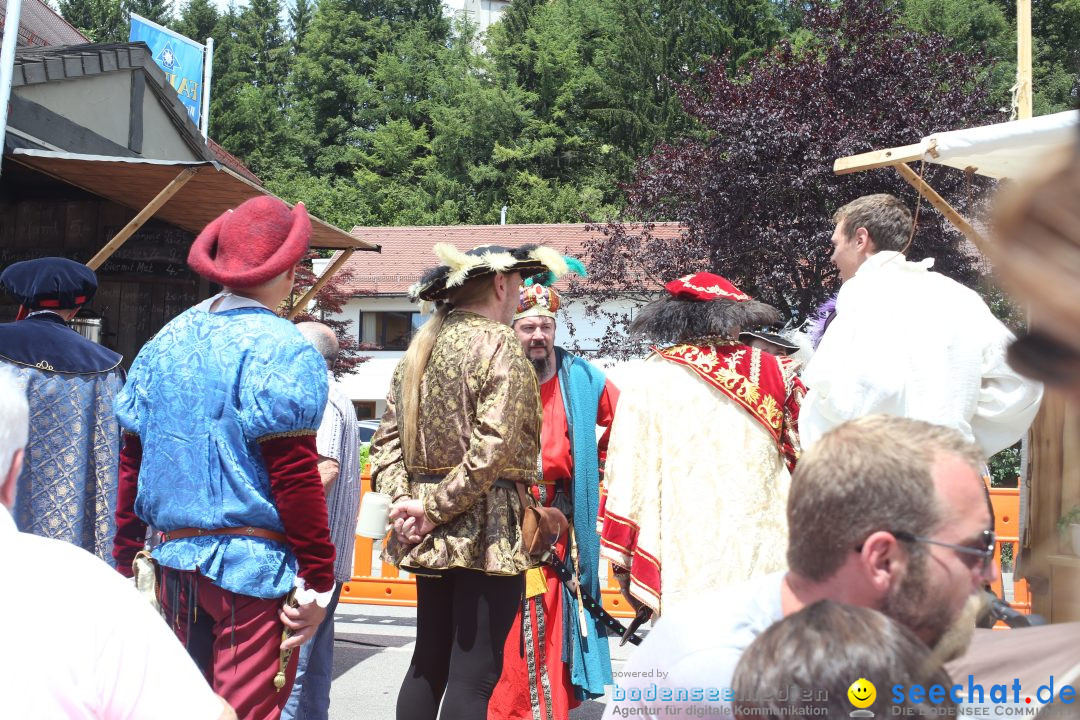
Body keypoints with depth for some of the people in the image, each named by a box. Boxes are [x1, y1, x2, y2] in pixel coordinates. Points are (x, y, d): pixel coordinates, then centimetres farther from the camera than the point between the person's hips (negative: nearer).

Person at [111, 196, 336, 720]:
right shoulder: (280, 349, -11)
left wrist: (126, 558, 18)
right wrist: (318, 579, -11)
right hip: (254, 565, -7)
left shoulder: (166, 341, 10)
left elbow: (130, 460, 12)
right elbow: (294, 475, -16)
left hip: (175, 560, 7)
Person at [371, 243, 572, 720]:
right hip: (486, 530, -8)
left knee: (429, 661, 16)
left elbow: (387, 438, 8)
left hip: (433, 536, 8)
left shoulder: (421, 347, 13)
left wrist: (402, 500, -2)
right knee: (474, 673, -3)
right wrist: (435, 509, -13)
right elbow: (492, 448, -20)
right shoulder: (498, 343, -10)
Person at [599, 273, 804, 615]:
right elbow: (805, 457, 11)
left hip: (685, 562, -2)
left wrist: (623, 559, 5)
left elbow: (629, 471, 0)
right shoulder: (773, 371, 6)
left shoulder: (651, 379, 0)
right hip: (767, 557, 2)